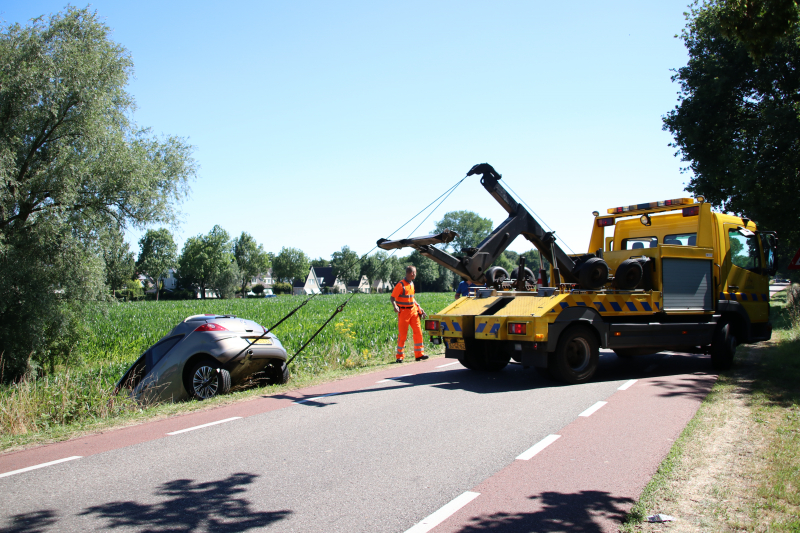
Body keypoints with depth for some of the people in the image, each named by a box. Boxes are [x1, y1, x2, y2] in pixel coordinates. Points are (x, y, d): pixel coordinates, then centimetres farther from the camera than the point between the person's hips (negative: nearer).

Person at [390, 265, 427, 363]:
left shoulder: (412, 284, 11)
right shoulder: (401, 284, -12)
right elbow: (392, 298, -13)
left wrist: (419, 307, 18)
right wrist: (395, 306, -31)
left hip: (413, 311, 7)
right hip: (403, 312, -7)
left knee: (418, 332, 3)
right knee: (402, 335, -1)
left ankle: (419, 355, 9)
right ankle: (400, 357, 9)